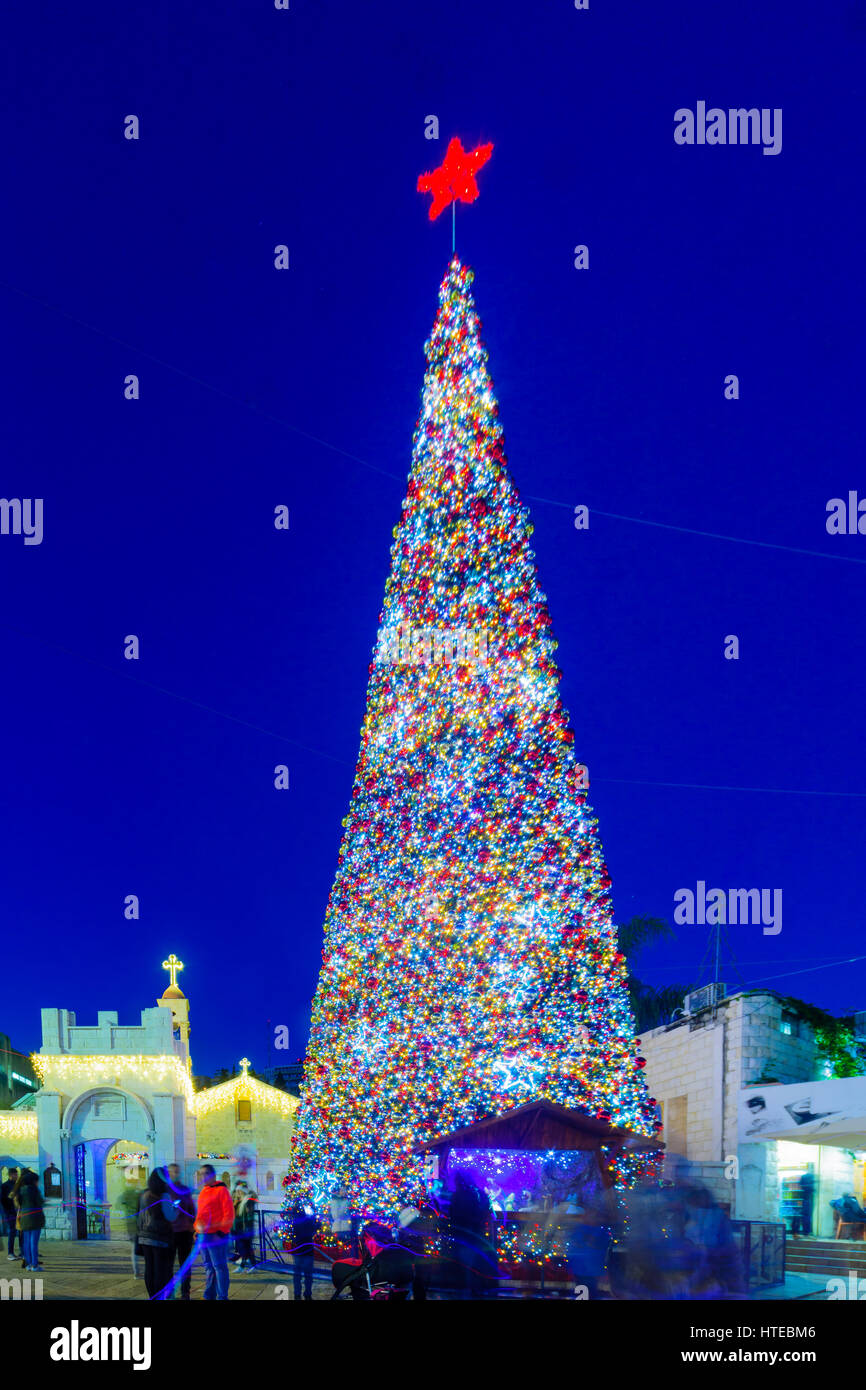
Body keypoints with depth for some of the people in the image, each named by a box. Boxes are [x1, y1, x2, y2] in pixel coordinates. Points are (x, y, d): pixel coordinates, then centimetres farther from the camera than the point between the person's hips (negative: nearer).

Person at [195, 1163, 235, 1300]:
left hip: (216, 1236, -8)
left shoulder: (221, 1190, -8)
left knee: (219, 1267, -6)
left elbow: (229, 1214, -12)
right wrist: (197, 1229, 17)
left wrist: (221, 1231, -16)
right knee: (209, 1267, 14)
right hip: (203, 1236, 8)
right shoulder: (203, 1192, 17)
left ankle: (222, 1297, -4)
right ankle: (209, 1295, 20)